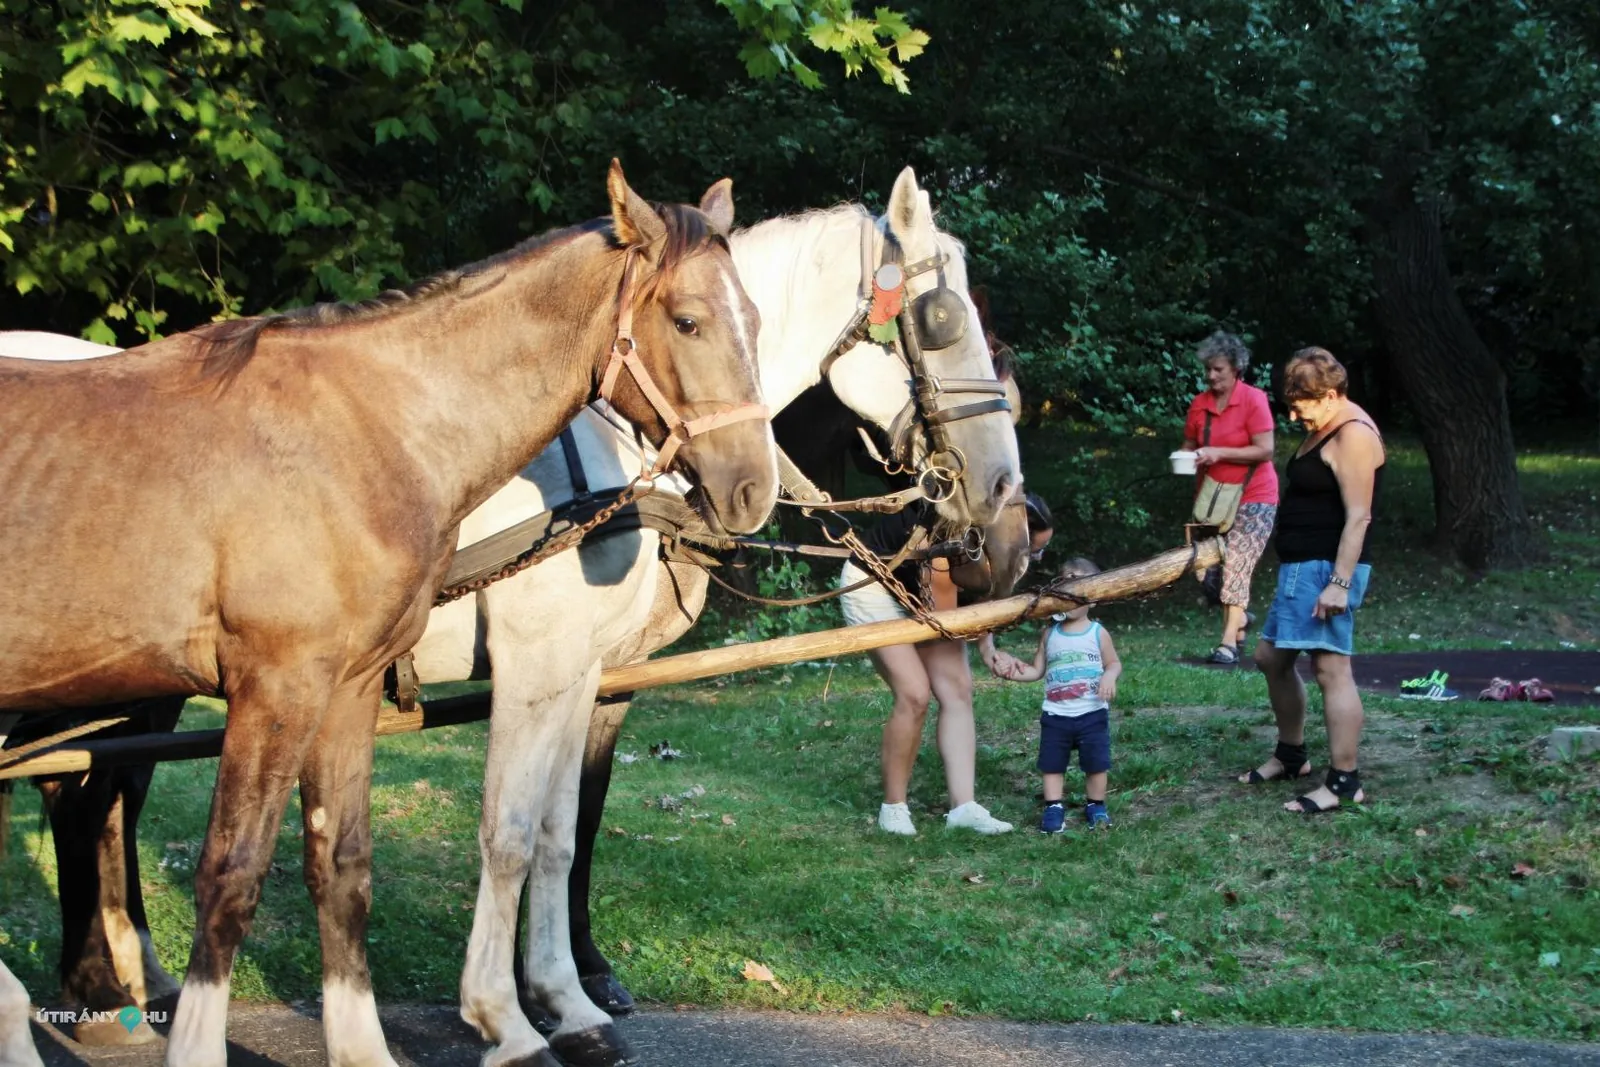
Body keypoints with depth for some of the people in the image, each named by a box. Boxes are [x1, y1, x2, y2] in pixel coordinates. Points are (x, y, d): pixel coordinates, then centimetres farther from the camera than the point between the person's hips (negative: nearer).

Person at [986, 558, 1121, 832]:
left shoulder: (1098, 633, -1)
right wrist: (1013, 671, -8)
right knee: (1052, 763, 5)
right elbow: (1037, 670, 8)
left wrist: (1109, 676, -16)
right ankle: (1054, 807, 13)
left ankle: (1095, 806, 19)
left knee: (1096, 762, 4)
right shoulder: (1050, 634, 5)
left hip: (1092, 713, -2)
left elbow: (1114, 663, 6)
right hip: (1055, 715, 2)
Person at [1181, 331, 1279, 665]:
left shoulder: (1253, 400, -10)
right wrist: (1189, 458, -7)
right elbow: (1189, 446, 17)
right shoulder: (1200, 405, 4)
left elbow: (1265, 451, -15)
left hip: (1253, 498, -5)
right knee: (1208, 569, 3)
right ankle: (1240, 617, 29)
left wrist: (1219, 453, -21)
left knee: (1236, 566, -15)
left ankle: (1229, 643, -15)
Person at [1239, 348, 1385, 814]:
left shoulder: (1353, 435, -15)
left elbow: (1358, 517, -20)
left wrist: (1339, 582, -25)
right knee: (1271, 657, 18)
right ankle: (1291, 755, 32)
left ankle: (1344, 783, -11)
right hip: (1302, 566, 11)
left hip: (1327, 567, -11)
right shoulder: (1323, 431, 16)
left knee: (1331, 668, -12)